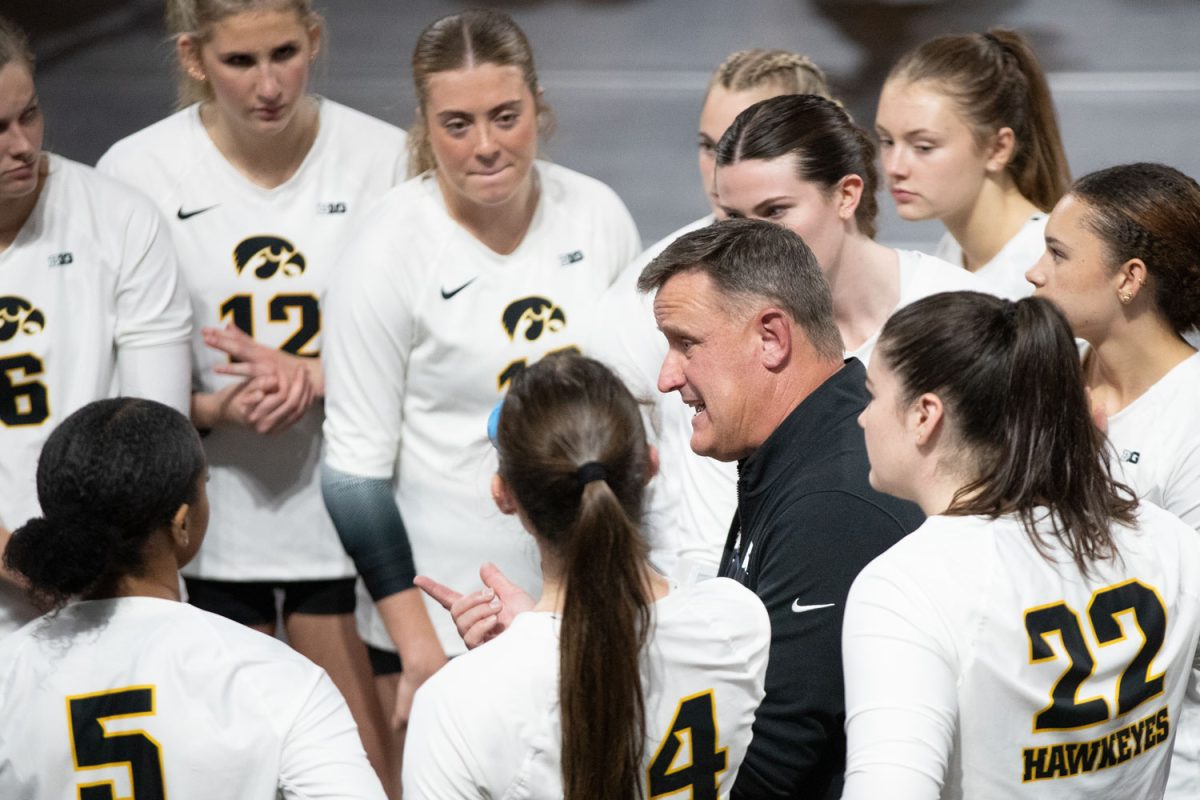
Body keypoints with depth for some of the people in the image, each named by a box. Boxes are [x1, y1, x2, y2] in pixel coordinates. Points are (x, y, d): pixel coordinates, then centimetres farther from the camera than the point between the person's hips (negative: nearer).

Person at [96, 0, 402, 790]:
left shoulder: (383, 155, -5)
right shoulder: (137, 173, -5)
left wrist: (315, 373, -17)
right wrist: (216, 408, -20)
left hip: (347, 514, 0)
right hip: (208, 523, 0)